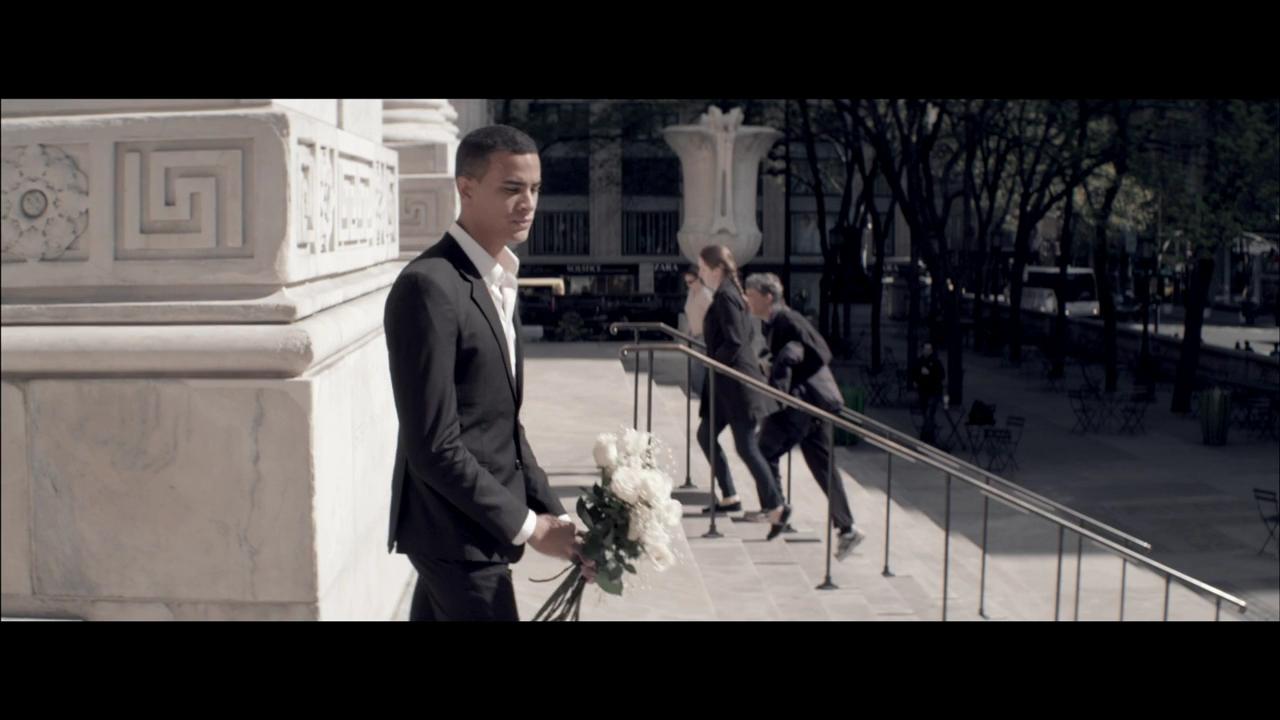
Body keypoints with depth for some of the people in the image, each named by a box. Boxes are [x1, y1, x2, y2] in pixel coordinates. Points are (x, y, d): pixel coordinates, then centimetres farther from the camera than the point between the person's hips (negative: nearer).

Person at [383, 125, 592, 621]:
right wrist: (528, 525, -16)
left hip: (464, 524, 9)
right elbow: (434, 446, -22)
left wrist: (554, 514, 4)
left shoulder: (499, 282, 10)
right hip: (457, 529, -9)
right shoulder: (429, 287, -19)